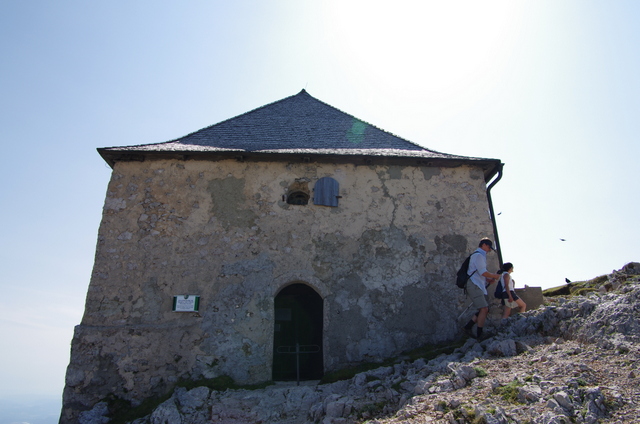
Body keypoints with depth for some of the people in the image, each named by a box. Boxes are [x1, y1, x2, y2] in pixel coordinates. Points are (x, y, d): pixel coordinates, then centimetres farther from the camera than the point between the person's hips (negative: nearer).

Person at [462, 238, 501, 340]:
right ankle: (479, 335, -12)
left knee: (484, 309, 7)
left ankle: (468, 327, 6)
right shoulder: (478, 255, -8)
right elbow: (483, 272, -17)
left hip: (478, 286, 11)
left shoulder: (480, 255, 26)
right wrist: (494, 276, -1)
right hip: (474, 285, -11)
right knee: (484, 309, -15)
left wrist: (488, 280, 15)